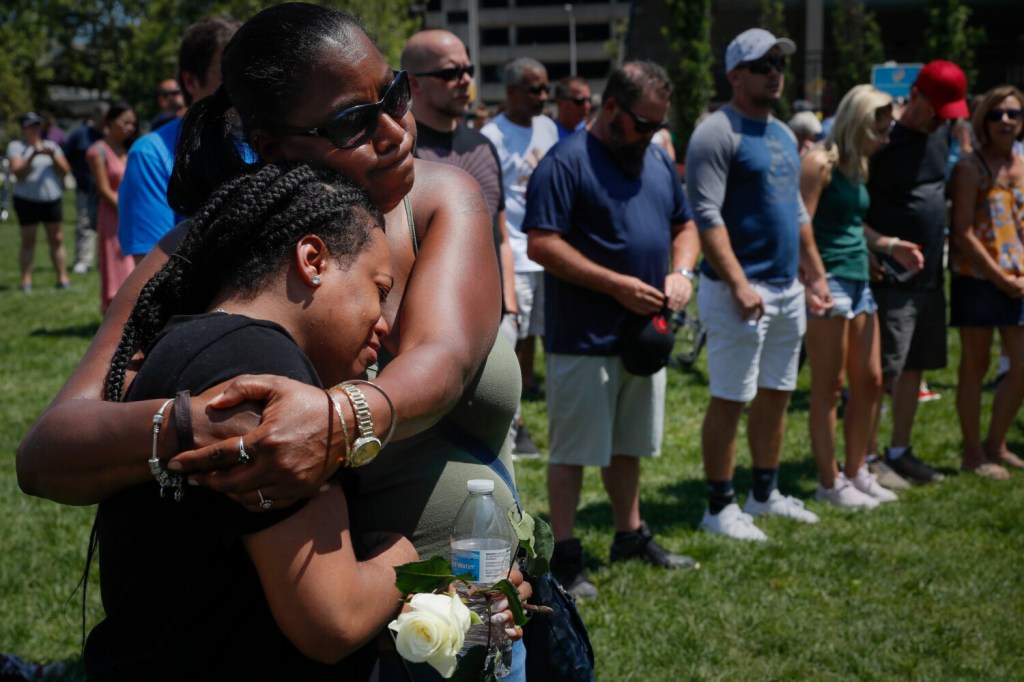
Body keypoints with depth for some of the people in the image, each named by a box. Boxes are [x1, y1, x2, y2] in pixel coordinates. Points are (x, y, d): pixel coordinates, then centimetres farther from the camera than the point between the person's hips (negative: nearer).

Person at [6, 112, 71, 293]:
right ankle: (26, 280, 2)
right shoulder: (16, 147, 2)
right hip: (27, 201, -3)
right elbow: (18, 172, -10)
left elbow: (65, 171, 5)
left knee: (57, 239, 2)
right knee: (28, 241, 0)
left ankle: (62, 278, 6)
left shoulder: (51, 146, 12)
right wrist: (33, 156, -22)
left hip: (52, 199, 3)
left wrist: (53, 156, -12)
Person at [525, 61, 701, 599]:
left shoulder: (658, 162, 12)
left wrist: (681, 273, -1)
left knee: (628, 445, 20)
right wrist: (617, 285, -21)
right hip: (584, 338, -8)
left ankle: (630, 535, 34)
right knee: (573, 450, -1)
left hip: (643, 333, 8)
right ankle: (564, 556, 7)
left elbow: (684, 226, 21)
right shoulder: (565, 163, -13)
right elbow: (541, 245, -20)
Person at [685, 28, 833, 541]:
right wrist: (738, 284, -24)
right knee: (729, 400, -3)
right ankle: (720, 508, 4)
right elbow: (707, 215, -19)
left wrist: (815, 274, 20)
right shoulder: (718, 133, -11)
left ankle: (765, 494, 26)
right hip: (741, 291, -9)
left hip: (788, 288, 9)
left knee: (776, 394, 14)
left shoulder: (783, 134, 17)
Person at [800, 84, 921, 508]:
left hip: (858, 281, 9)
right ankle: (830, 483, 7)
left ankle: (856, 472, 23)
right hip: (828, 282, -9)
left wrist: (889, 246, 11)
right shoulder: (819, 163, -11)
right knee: (829, 387, -2)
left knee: (869, 381, 11)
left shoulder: (856, 167, 15)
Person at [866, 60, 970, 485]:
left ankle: (900, 451, 24)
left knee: (914, 367, 13)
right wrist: (880, 243, -21)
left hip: (930, 275, 8)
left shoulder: (941, 133, 10)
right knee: (882, 372, -5)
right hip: (892, 277, -8)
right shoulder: (884, 142, -13)